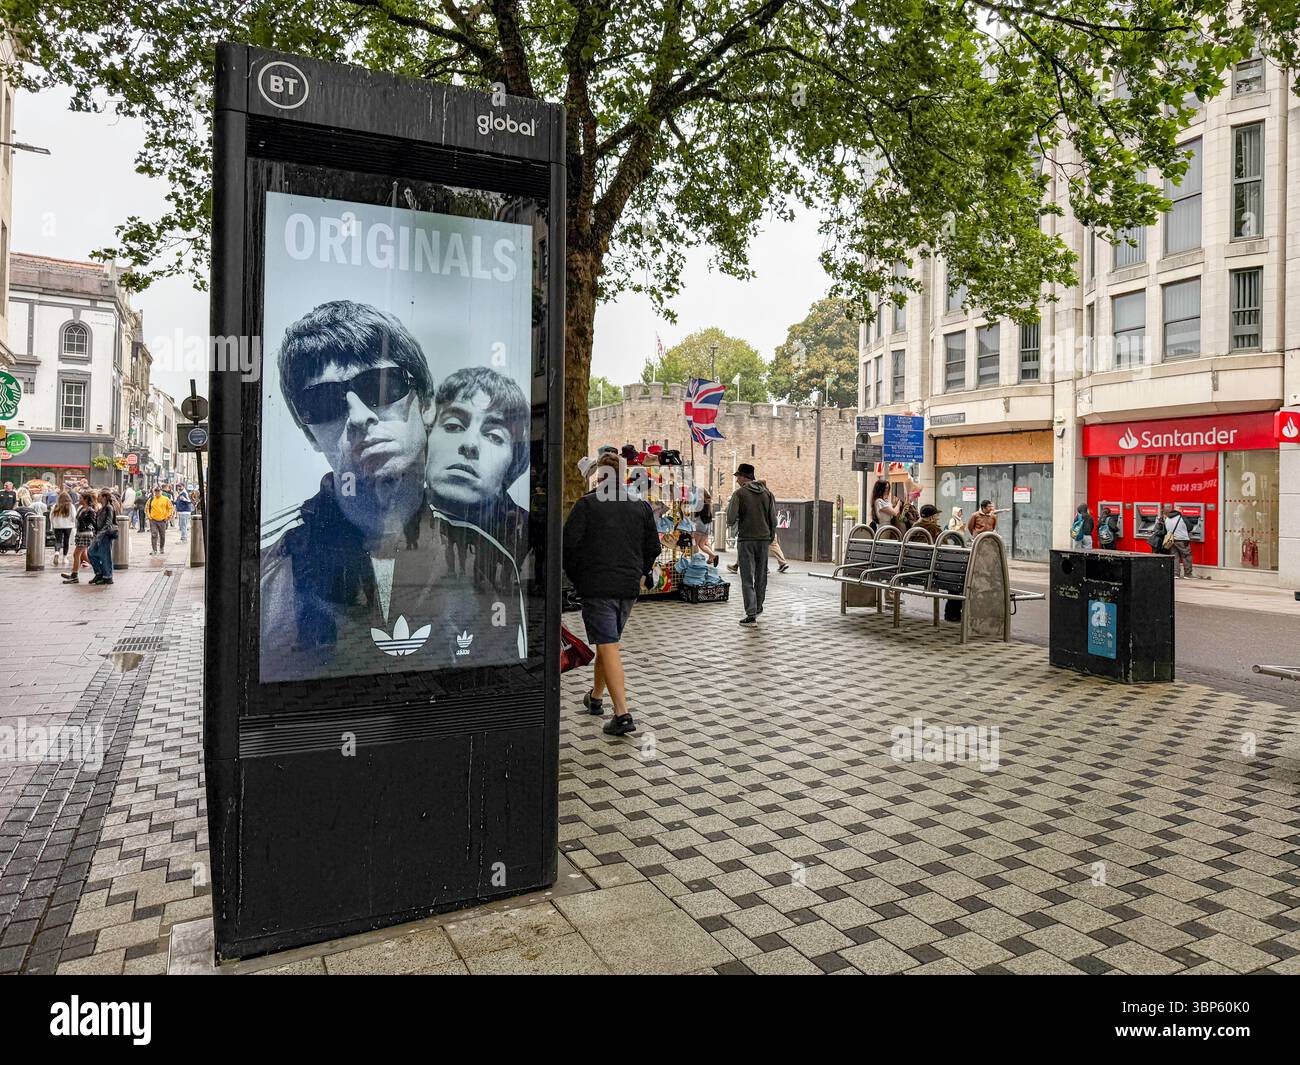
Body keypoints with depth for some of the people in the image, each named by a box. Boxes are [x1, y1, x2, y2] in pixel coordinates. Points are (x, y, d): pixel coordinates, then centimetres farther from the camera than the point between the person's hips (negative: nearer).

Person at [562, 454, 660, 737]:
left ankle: (622, 713, -14)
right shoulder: (642, 506, 6)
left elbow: (568, 545, -9)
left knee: (608, 646, -7)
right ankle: (596, 697, 38)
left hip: (597, 586, -5)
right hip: (629, 587, 5)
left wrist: (577, 577, 5)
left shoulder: (587, 504, -7)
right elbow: (653, 547, 10)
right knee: (609, 641, 21)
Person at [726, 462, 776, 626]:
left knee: (747, 579, -2)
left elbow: (731, 520, -11)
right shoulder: (767, 493, 7)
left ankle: (751, 615, -6)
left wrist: (729, 505, 7)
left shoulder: (739, 493, -6)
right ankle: (758, 608, 30)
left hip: (746, 540, -4)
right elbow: (773, 520, 7)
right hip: (764, 539, 4)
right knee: (761, 576, 16)